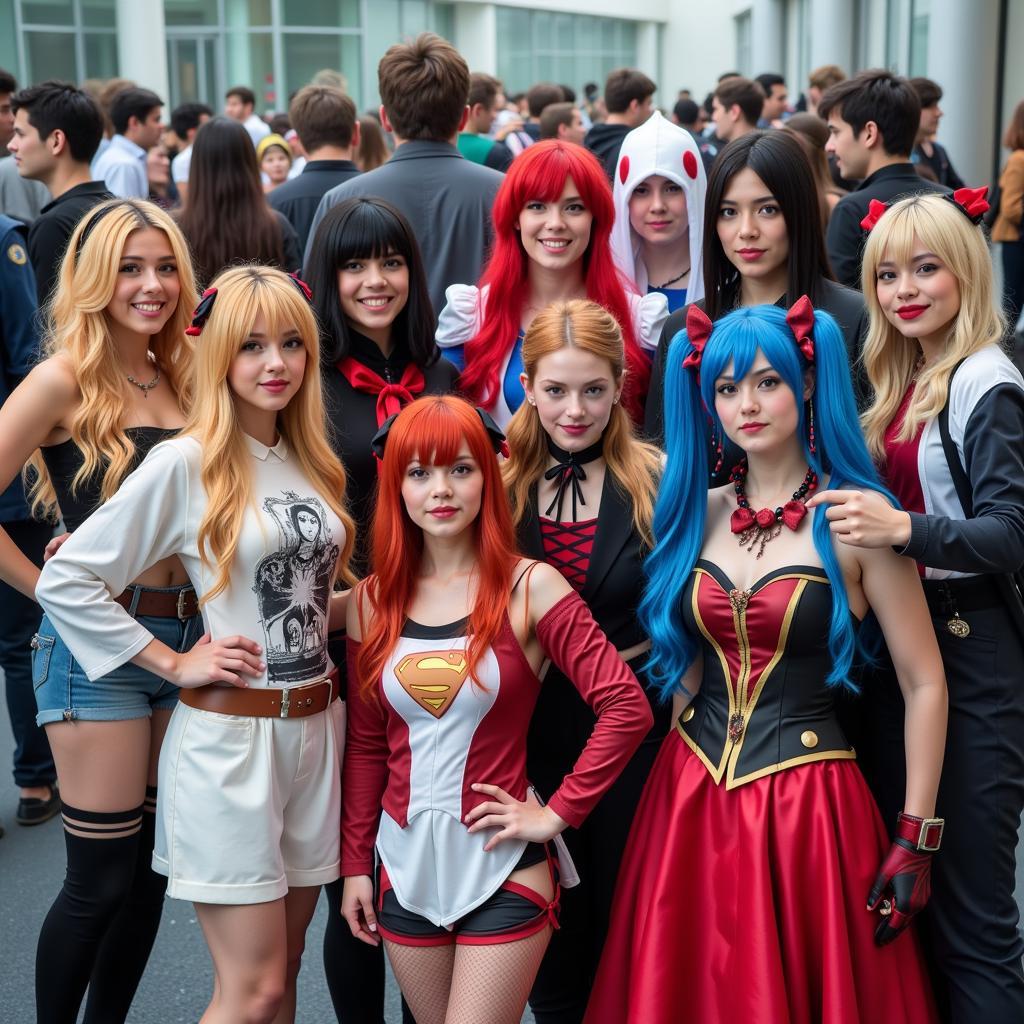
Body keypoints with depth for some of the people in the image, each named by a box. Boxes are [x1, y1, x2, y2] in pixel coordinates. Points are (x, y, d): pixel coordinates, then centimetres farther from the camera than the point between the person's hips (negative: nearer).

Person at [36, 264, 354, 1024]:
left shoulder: (314, 463, 9)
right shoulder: (186, 464, -10)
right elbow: (65, 581, -12)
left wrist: (360, 604, 4)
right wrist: (174, 664, -11)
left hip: (315, 728, 6)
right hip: (228, 738, -6)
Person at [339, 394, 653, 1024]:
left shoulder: (529, 587, -9)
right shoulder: (374, 601, 3)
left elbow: (628, 707, -14)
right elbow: (366, 745, 9)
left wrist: (556, 813, -14)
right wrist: (355, 863, 8)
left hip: (502, 863, -4)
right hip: (405, 860, 4)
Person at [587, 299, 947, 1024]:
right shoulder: (698, 513, 5)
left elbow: (925, 684, -7)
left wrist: (918, 839, -9)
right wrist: (683, 773, 12)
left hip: (806, 802, -4)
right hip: (691, 795, 5)